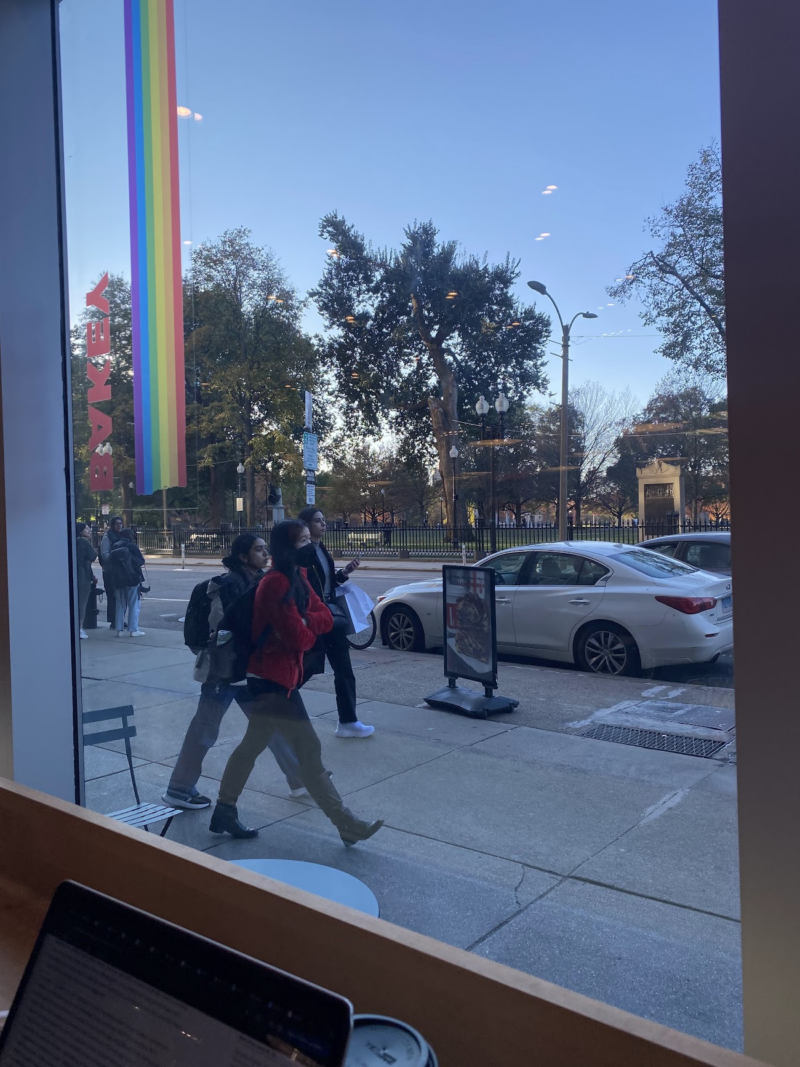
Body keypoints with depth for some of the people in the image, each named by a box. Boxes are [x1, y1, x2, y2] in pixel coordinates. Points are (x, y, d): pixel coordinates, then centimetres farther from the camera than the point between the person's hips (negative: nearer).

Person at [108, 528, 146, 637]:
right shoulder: (132, 546, -8)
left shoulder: (114, 548, 7)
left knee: (120, 605, 12)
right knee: (134, 604, 0)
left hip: (118, 580, 5)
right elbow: (141, 561, -4)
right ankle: (133, 630, -3)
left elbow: (110, 564, 9)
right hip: (132, 579, -5)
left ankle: (120, 630, 11)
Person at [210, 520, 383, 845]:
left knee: (252, 745, 18)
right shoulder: (277, 583, -20)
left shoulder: (296, 578, 10)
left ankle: (224, 812, 30)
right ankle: (347, 825, 4)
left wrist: (303, 622, -14)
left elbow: (325, 618, 3)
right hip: (274, 679, -10)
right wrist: (309, 630, -2)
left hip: (267, 675, 10)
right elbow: (299, 638, -23)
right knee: (309, 751, -3)